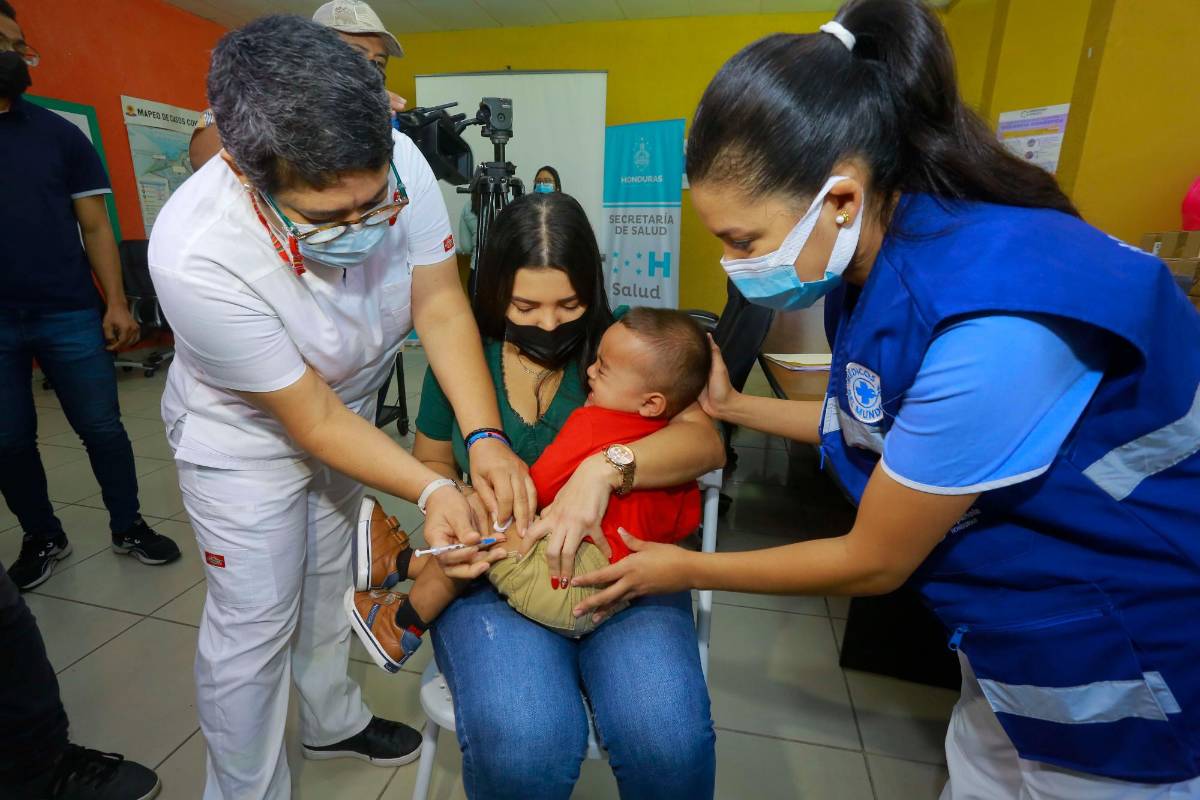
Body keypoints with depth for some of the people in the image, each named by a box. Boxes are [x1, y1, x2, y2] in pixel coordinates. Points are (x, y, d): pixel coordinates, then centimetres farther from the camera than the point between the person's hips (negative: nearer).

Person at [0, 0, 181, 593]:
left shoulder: (60, 134, 5)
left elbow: (95, 225, 2)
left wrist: (116, 303, -7)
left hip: (69, 314, -1)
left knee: (102, 428, 5)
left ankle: (128, 527, 22)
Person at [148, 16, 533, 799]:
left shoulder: (397, 162, -28)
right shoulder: (196, 255, -36)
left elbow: (439, 301, -21)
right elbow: (312, 420, -28)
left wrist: (485, 438, -32)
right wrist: (430, 490, -37)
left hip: (351, 403, 5)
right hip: (248, 429, -4)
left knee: (328, 580, 23)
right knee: (256, 620, 6)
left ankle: (333, 721, 50)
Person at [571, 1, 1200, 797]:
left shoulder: (988, 327, -36)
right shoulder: (880, 258, -10)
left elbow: (872, 562, -24)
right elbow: (874, 423, 3)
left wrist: (688, 570, -11)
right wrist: (733, 406, 4)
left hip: (1128, 661, -7)